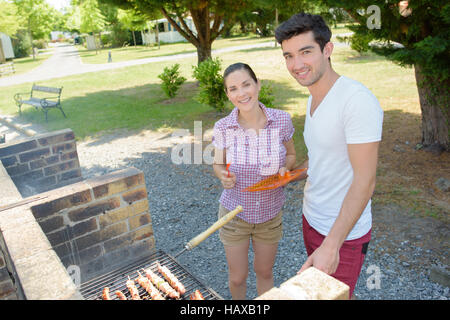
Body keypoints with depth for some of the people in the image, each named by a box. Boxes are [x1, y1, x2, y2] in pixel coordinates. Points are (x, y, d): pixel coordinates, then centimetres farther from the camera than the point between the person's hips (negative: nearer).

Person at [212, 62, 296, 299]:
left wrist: (284, 169, -19)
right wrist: (223, 176, -23)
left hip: (270, 213, 1)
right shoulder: (223, 128, -17)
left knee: (264, 272, 22)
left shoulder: (282, 120, -15)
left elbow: (291, 155, 3)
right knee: (237, 277, 17)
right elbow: (218, 164, 0)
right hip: (234, 213, 0)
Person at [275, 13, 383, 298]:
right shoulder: (314, 98, 5)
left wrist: (331, 245, -27)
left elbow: (364, 181, -26)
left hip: (345, 232, -8)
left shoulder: (358, 100, -24)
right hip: (312, 219, 9)